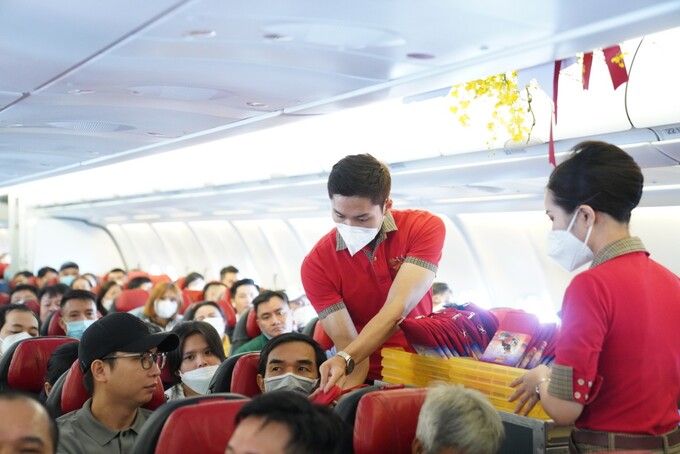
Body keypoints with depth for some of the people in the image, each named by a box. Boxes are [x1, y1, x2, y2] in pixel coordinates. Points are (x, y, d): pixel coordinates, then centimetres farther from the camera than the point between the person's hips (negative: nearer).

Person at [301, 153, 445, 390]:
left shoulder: (424, 227, -12)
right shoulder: (316, 264, -11)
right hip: (370, 382, -2)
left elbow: (397, 309, -23)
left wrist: (345, 360, -36)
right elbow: (347, 342, -16)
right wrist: (346, 392, -35)